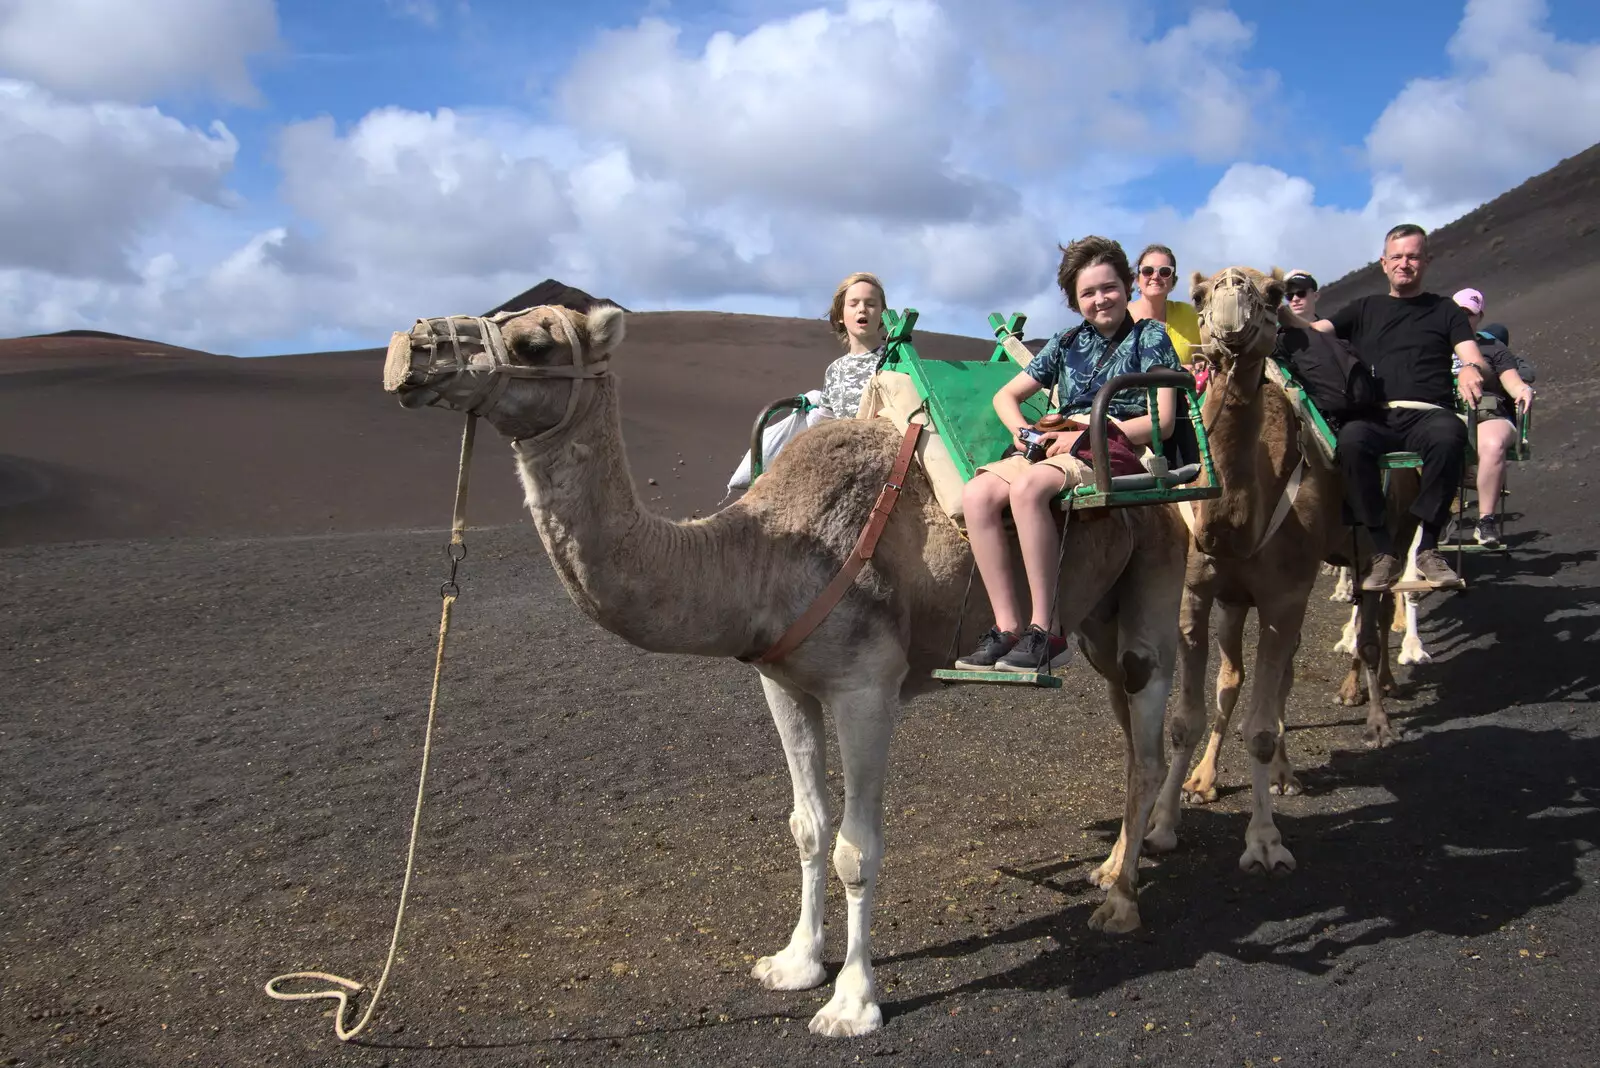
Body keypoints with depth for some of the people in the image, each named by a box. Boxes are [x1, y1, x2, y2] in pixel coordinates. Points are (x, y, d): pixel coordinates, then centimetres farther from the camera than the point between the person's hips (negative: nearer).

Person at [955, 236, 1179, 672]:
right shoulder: (1066, 344, 22)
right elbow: (1006, 395, 25)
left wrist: (1085, 436, -11)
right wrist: (1022, 431, 2)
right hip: (1057, 446, 6)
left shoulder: (1150, 336, 7)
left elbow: (1162, 422, -3)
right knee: (978, 493, -24)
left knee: (1027, 487, -36)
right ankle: (1008, 627, -25)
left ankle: (1043, 631, -33)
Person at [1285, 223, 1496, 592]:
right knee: (1351, 440, -36)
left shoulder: (1445, 310, 21)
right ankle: (1383, 550, -28)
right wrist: (1281, 312, -10)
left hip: (1427, 415, 0)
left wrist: (1472, 369, -18)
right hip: (1375, 417, 1)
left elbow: (1478, 362, 8)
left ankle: (1427, 546, -26)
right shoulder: (1365, 308, 25)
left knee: (1449, 436, -37)